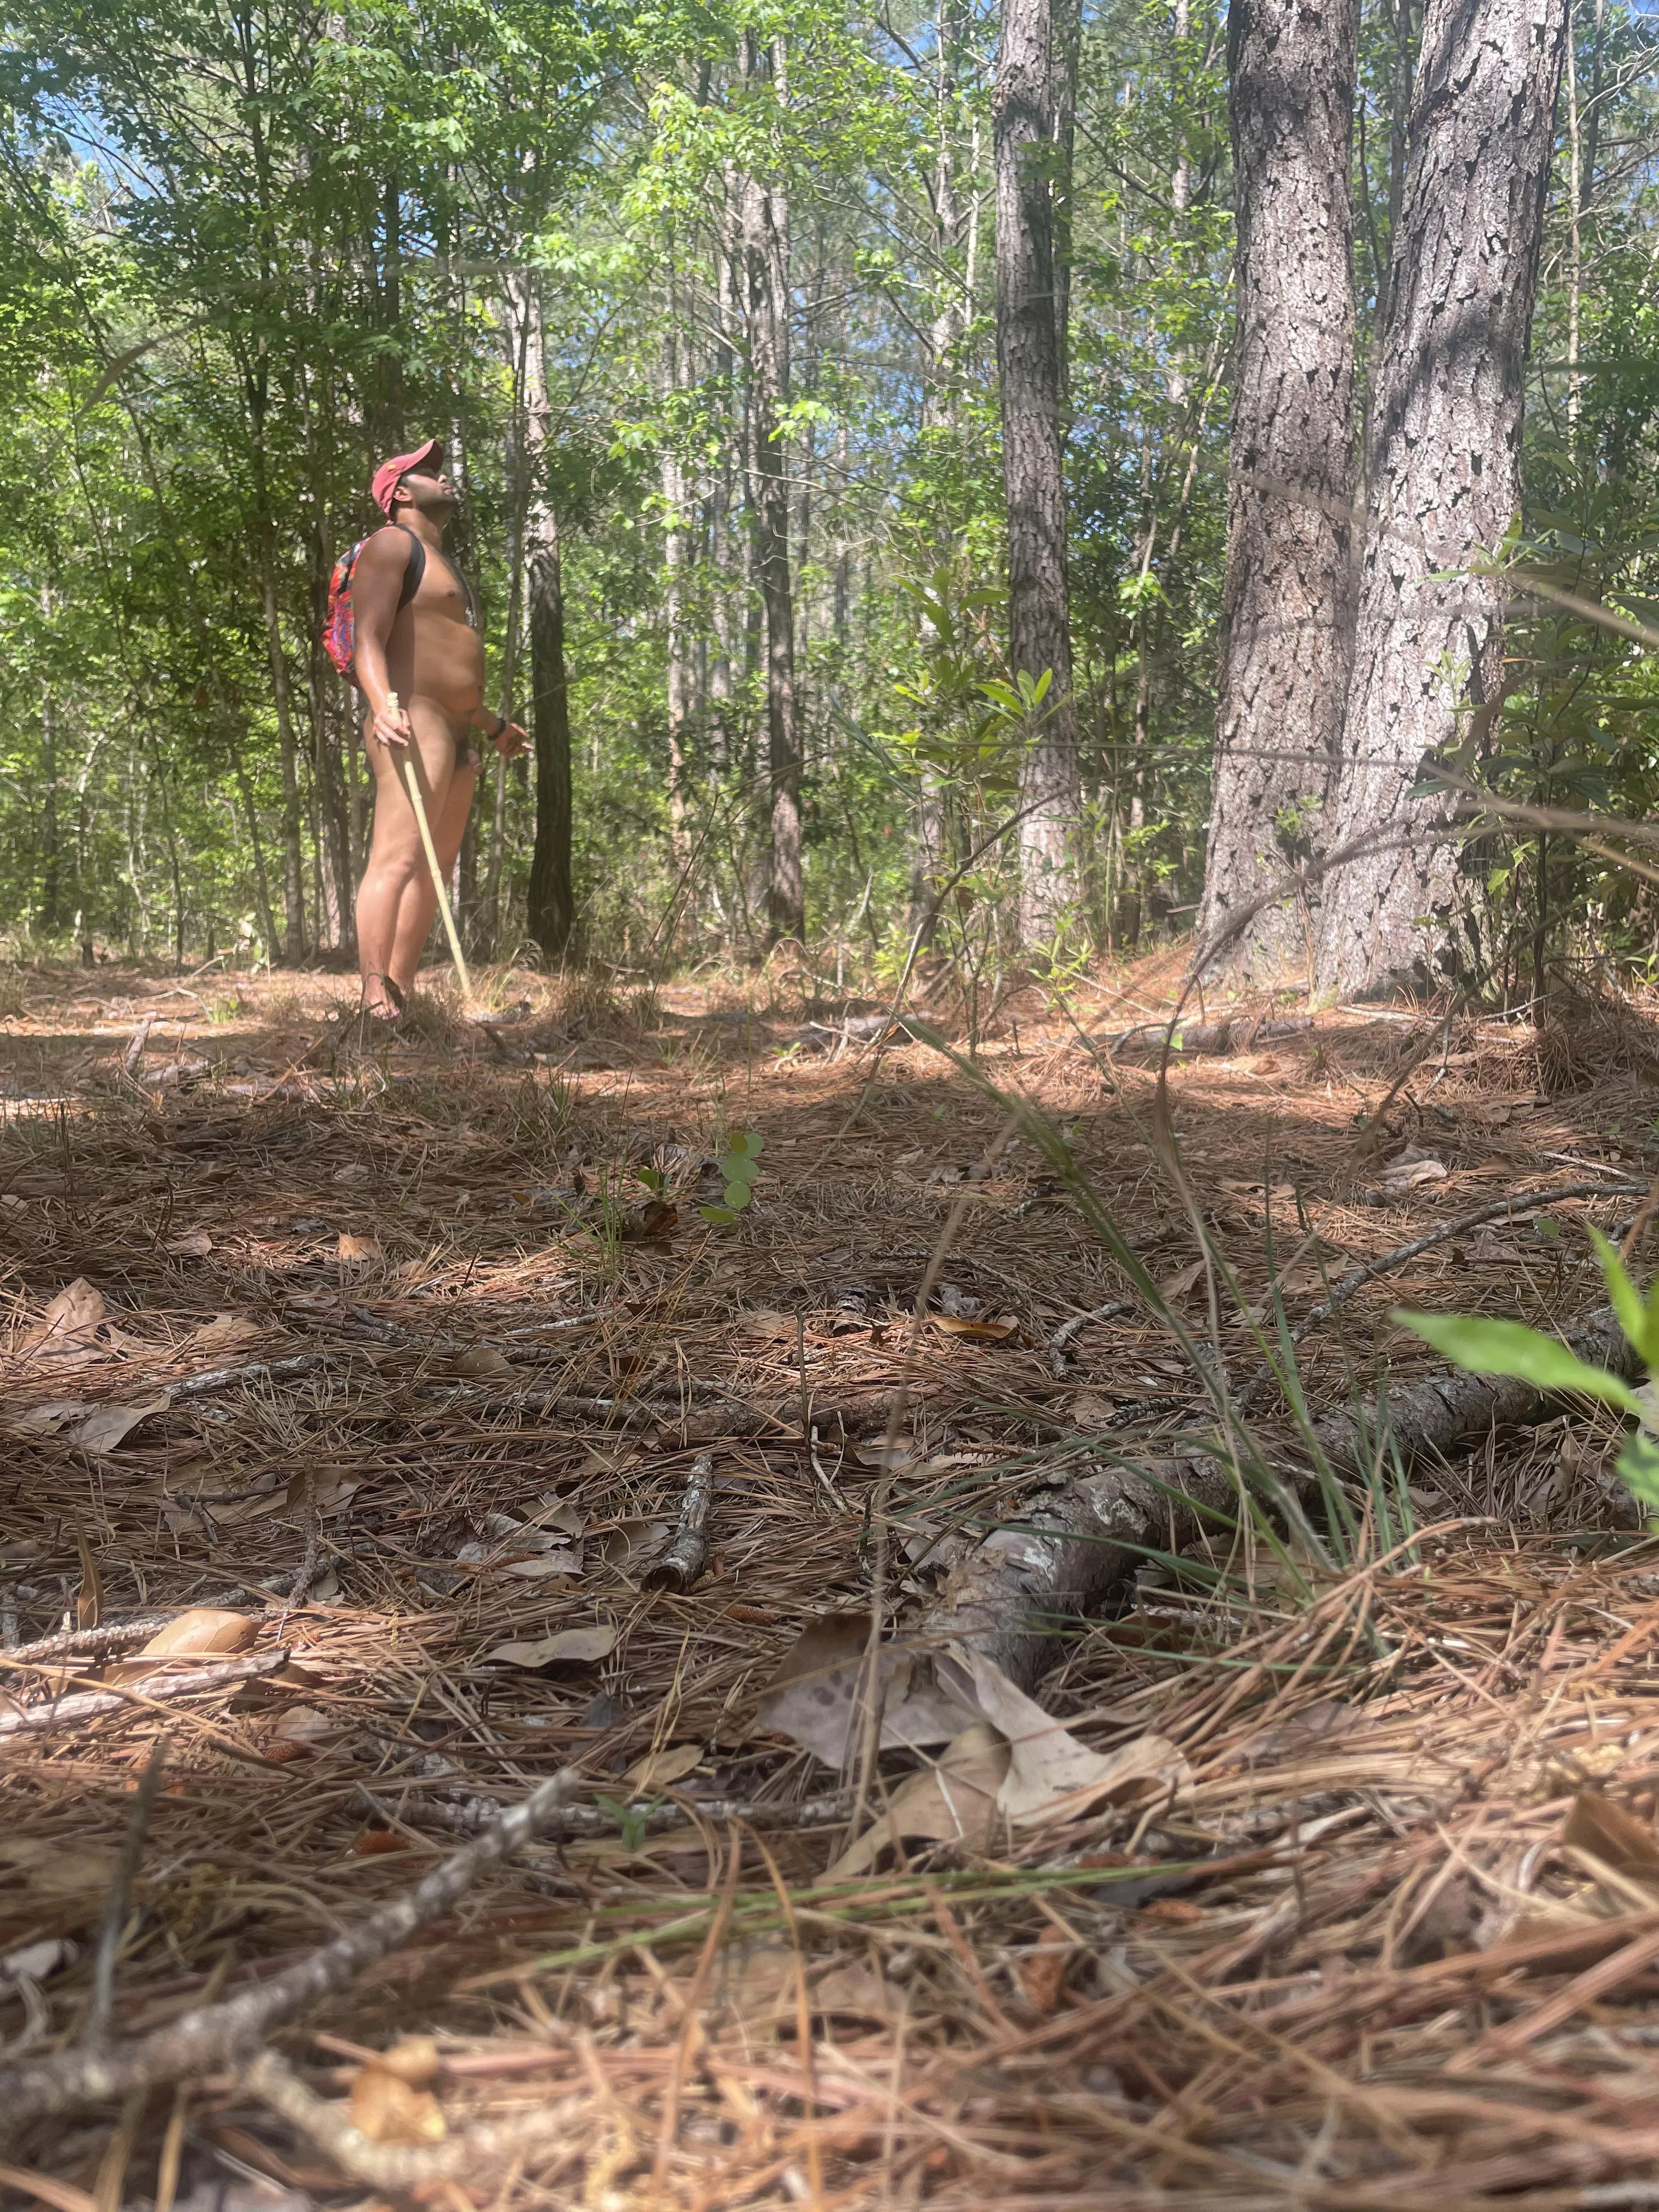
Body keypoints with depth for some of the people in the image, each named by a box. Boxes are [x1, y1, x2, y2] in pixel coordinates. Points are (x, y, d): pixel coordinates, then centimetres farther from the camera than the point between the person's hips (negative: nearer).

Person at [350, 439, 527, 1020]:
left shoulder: (439, 560, 29)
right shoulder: (391, 543, -1)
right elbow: (368, 639, -15)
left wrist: (494, 725, 41)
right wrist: (383, 705, -32)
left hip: (454, 736, 10)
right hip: (411, 728, -10)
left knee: (432, 870, 5)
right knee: (397, 859, -20)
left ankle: (400, 999, 6)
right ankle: (374, 999, -28)